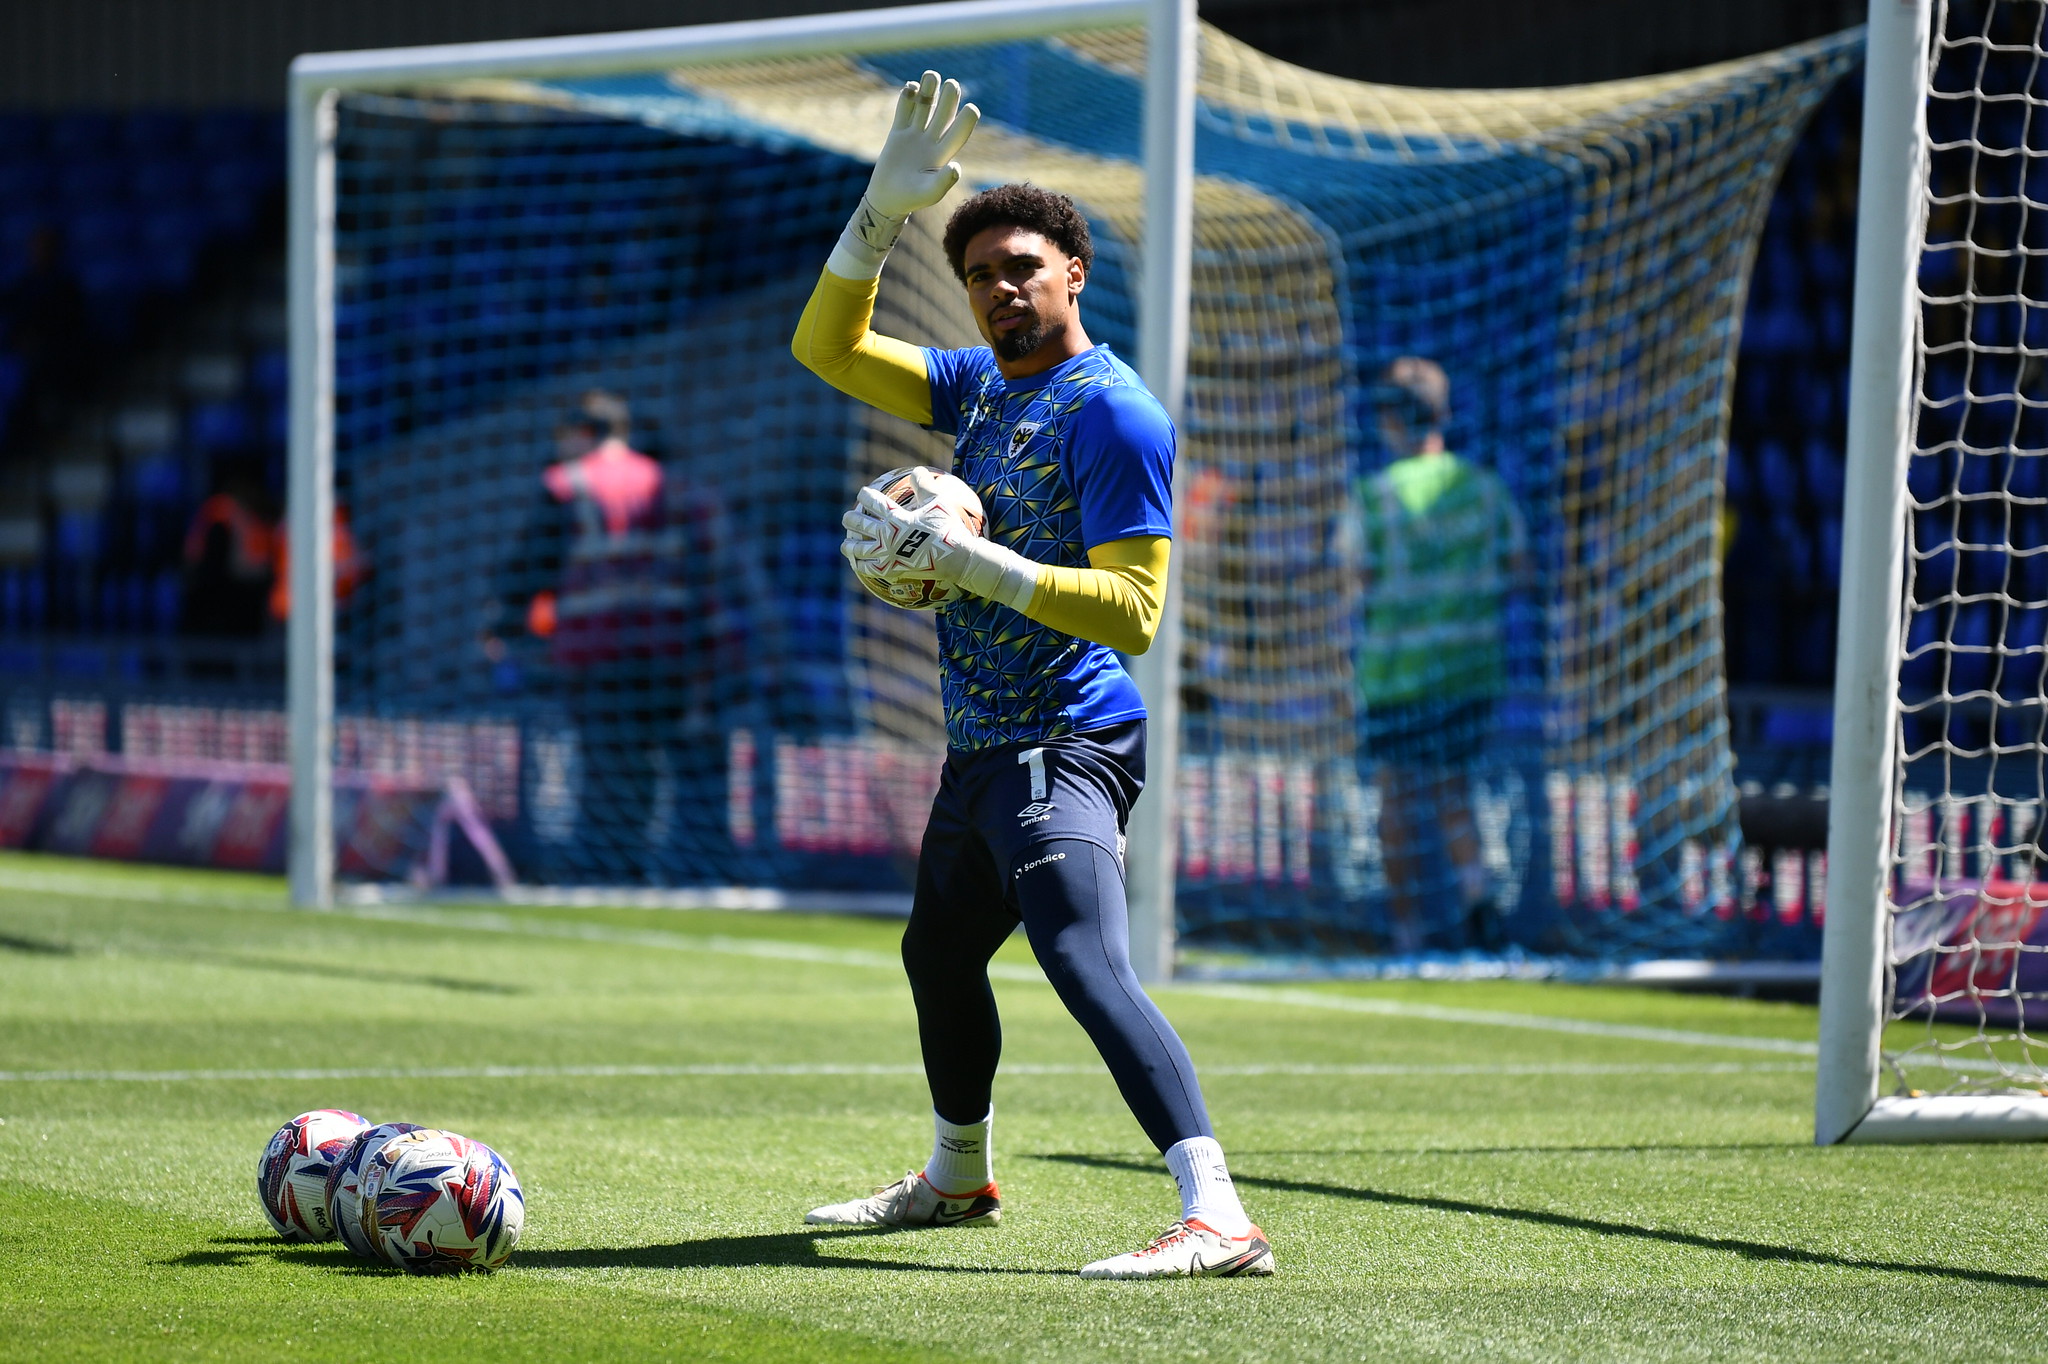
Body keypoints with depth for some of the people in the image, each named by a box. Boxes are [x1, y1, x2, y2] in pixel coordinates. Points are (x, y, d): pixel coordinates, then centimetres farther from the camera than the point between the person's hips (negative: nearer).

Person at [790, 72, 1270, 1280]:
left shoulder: (1112, 413, -14)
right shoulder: (981, 386, 11)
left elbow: (1134, 610, -20)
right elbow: (829, 348, 16)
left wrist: (975, 560, -26)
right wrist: (882, 214, 3)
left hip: (1064, 748, -10)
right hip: (981, 748, 10)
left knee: (1090, 968, -27)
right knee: (938, 958, 27)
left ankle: (1220, 1220, -39)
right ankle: (959, 1179, 50)